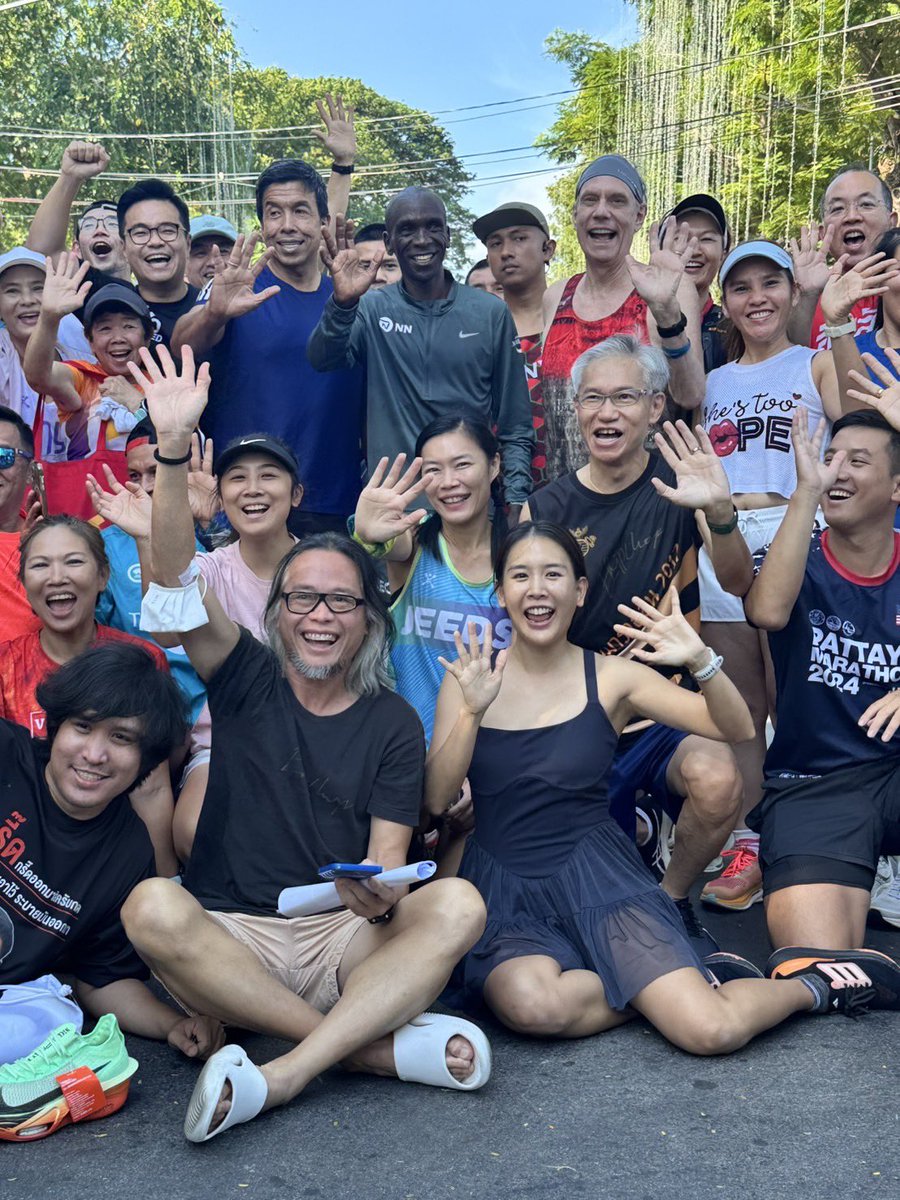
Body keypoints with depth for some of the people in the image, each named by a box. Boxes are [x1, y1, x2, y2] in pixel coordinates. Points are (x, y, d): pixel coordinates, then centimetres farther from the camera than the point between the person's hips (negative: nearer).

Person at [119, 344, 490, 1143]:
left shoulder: (393, 723, 7)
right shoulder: (247, 681, 7)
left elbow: (390, 854, 0)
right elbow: (174, 577, -7)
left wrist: (378, 890, -26)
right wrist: (173, 447, -19)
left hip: (347, 941, 0)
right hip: (231, 938, 0)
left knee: (456, 905, -27)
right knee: (152, 906, -32)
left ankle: (283, 1075, -32)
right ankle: (379, 1048, -25)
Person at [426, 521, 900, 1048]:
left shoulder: (609, 676, 0)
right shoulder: (469, 676, 2)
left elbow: (737, 729, -3)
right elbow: (435, 799, -5)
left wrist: (700, 661, -22)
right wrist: (472, 712, -21)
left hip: (596, 872, 0)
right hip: (504, 888, 1)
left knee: (714, 1031, -18)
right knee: (531, 1007, -34)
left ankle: (813, 984, 15)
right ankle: (664, 988, -5)